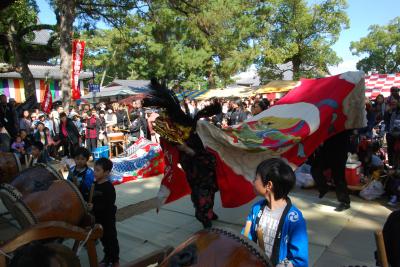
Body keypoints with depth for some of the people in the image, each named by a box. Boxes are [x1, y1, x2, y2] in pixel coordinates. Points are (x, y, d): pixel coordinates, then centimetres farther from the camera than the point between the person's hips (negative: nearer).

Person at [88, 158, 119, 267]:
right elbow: (92, 199, 12)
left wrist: (94, 207, -30)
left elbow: (108, 205, -26)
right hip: (98, 217, 7)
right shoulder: (94, 184, 2)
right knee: (103, 237, 20)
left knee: (111, 238, 8)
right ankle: (107, 257, 38)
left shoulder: (109, 187, -22)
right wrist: (88, 204, -6)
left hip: (108, 218, -7)